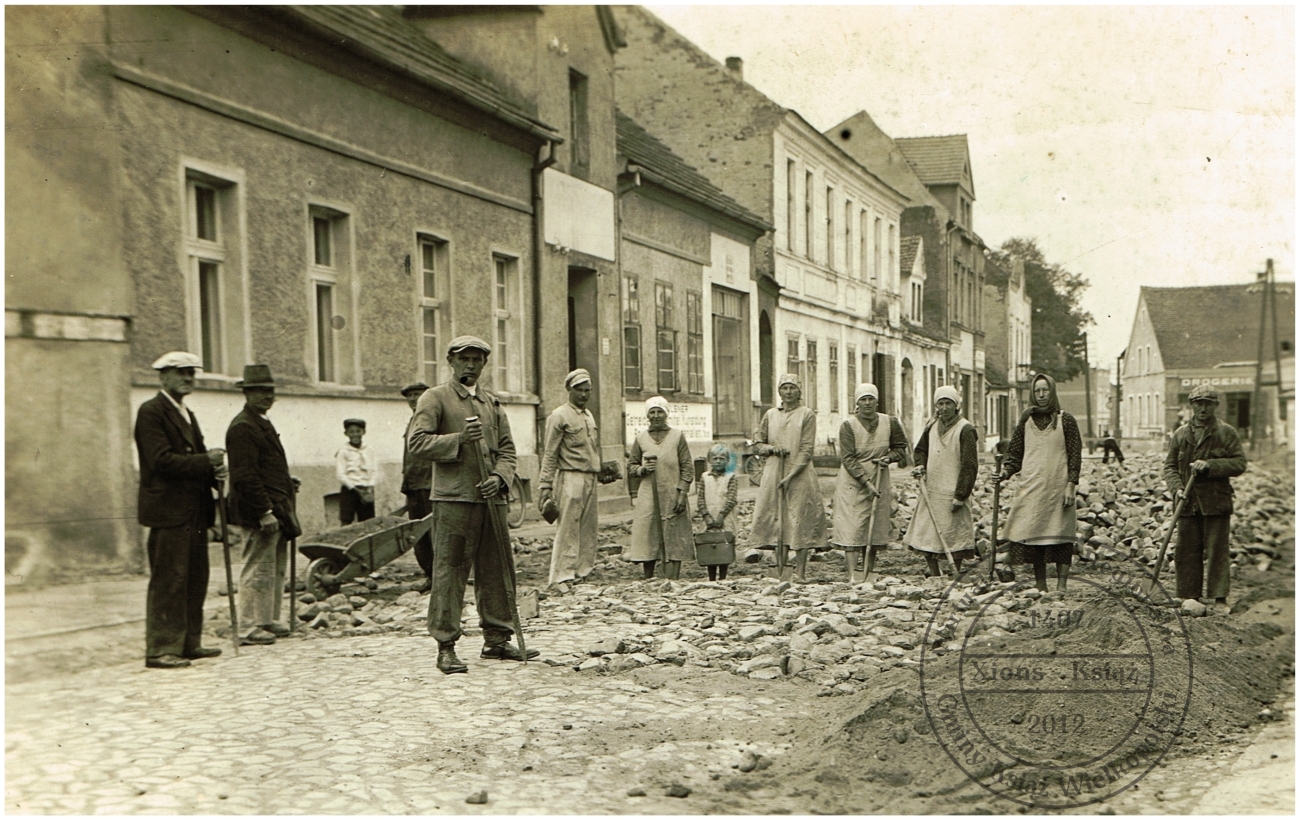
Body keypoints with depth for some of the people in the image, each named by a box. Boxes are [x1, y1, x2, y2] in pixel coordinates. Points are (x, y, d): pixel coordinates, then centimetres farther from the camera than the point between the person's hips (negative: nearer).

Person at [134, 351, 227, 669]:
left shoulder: (187, 415, 21)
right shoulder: (151, 412, -8)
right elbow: (162, 460, -18)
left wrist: (214, 470, -1)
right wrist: (205, 462, -15)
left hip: (194, 511, 9)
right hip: (168, 510, -9)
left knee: (195, 580, 11)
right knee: (168, 581, -7)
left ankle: (190, 642, 18)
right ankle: (160, 649, -3)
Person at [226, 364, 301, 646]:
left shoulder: (263, 423, 19)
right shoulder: (242, 427, -14)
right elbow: (245, 476, -20)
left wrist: (287, 484, 16)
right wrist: (265, 512, -22)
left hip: (276, 508, 10)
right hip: (260, 512, -10)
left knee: (276, 569, 14)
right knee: (258, 570, -6)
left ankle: (269, 621, 22)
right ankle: (249, 629, 0)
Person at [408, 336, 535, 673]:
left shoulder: (492, 403, 18)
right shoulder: (435, 399, 1)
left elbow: (507, 448, 15)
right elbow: (417, 443, -8)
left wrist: (500, 477, -4)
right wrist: (459, 438, -18)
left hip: (491, 499, 6)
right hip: (453, 499, -6)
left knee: (498, 571, 9)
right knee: (449, 573, -5)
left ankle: (497, 639, 20)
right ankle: (446, 647, 0)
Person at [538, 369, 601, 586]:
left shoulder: (589, 415, 17)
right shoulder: (559, 416, -6)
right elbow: (549, 455, -8)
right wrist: (545, 486, -13)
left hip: (590, 479, 8)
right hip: (570, 478, -8)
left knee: (588, 530, 8)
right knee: (567, 530, -8)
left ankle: (582, 572, 14)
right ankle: (562, 576, -5)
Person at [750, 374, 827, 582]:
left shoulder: (807, 415, 0)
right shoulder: (770, 415, 12)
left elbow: (807, 450, -6)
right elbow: (758, 445, 17)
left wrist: (790, 476, -14)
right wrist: (771, 448, -6)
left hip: (800, 474, -3)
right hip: (773, 473, 3)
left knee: (801, 520, -5)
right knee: (777, 520, 1)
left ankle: (800, 573, -1)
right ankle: (781, 572, 5)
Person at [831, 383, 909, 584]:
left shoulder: (890, 423, 2)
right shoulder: (848, 426, -10)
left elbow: (901, 448, 15)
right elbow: (848, 458, -14)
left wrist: (889, 457, -8)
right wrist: (866, 482, -20)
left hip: (879, 481, 4)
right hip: (853, 483, -4)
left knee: (876, 527, 7)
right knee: (852, 527, -8)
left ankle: (870, 572, 17)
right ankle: (853, 574, -9)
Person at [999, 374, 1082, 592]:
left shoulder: (1066, 421, 2)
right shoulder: (1026, 421, 11)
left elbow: (1075, 455, 0)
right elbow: (1015, 452, 12)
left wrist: (1071, 485, -8)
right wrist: (1006, 471, -6)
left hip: (1058, 488, -3)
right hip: (1031, 488, 3)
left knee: (1060, 537, -3)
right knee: (1033, 535, 4)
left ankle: (1061, 586, 1)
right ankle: (1040, 586, 13)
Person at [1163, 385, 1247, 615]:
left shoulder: (1227, 433, 2)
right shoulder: (1180, 434, 10)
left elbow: (1239, 463, -4)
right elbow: (1170, 465, 11)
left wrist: (1210, 465, -16)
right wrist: (1176, 488, -6)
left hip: (1216, 503, -3)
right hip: (1188, 504, 3)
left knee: (1217, 551, -1)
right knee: (1187, 553, 5)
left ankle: (1220, 599, 6)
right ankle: (1189, 597, 13)